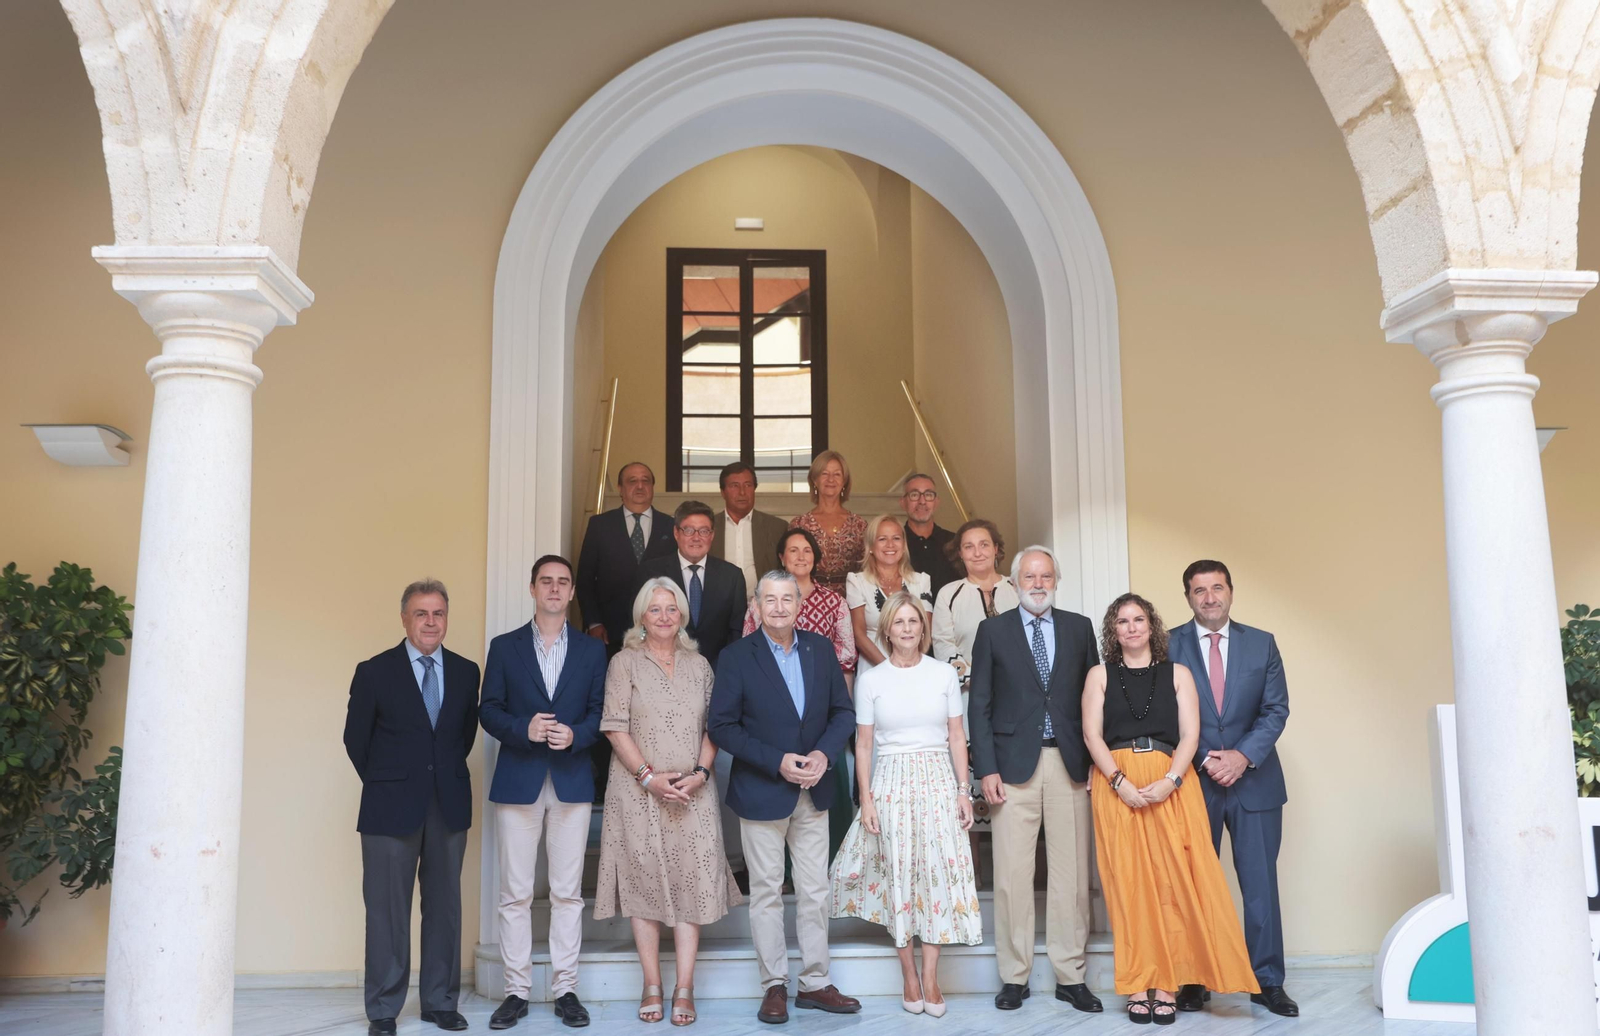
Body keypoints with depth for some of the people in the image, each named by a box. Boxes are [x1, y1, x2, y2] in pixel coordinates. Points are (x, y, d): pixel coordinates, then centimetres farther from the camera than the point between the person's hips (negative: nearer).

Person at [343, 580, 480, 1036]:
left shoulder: (466, 672, 6)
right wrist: (384, 784, 7)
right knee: (388, 909, 3)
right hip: (391, 807, -3)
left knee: (444, 905, 9)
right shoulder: (375, 672, -2)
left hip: (449, 806, 3)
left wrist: (448, 774, 8)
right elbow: (356, 739, 5)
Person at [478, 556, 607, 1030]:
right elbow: (489, 710, 3)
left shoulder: (592, 649, 9)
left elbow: (600, 710, 5)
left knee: (567, 892, 4)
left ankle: (565, 989, 13)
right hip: (518, 781, 0)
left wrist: (576, 735, -14)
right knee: (515, 894, 3)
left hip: (572, 781, 0)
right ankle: (516, 991, 12)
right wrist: (523, 728, -15)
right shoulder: (504, 647, 7)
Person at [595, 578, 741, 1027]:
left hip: (692, 793, 2)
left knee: (692, 882, -3)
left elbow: (713, 727, 8)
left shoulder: (699, 666, 10)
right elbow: (616, 728, -5)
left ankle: (684, 988, 3)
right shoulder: (625, 663, 2)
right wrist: (649, 776, -13)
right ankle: (652, 986, 11)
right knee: (644, 883, 2)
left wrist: (700, 773, -8)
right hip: (638, 791, -2)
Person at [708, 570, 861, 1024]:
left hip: (813, 790, 3)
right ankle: (774, 986, 19)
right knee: (766, 892, 7)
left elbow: (843, 712, 5)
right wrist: (777, 762, -18)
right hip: (761, 792, -3)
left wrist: (823, 753, -13)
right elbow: (722, 727, -11)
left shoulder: (821, 649, 2)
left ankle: (815, 983, 22)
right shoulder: (736, 656, -9)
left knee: (815, 890, 10)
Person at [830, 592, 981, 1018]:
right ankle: (908, 972, 14)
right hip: (891, 782, 0)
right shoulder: (871, 680, 1)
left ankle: (930, 975, 5)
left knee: (938, 871, -2)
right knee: (898, 874, 3)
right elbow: (863, 744, 3)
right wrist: (866, 799, -2)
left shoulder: (944, 674, 3)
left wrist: (964, 790, 1)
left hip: (938, 781, 1)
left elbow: (957, 737, 6)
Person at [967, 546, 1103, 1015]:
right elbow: (980, 706, 2)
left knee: (1071, 873, 4)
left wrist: (1095, 761, 3)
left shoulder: (1079, 627, 10)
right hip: (1014, 764, -1)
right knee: (1012, 875, 0)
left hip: (1070, 764, 2)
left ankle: (1071, 976, 15)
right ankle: (1014, 976, 12)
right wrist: (987, 770, -5)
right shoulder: (993, 630, 5)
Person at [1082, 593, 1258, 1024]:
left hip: (1172, 786, 0)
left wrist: (1170, 781, -13)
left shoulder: (1177, 674, 12)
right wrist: (1120, 782, -12)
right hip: (1116, 787, 0)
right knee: (1128, 883, -1)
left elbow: (1190, 735, 3)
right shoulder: (1100, 676, 12)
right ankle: (1138, 986, 3)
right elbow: (1092, 734, 2)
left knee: (1172, 880, -6)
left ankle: (1166, 986, 1)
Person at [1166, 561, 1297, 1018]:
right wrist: (1204, 760, -12)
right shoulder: (1169, 645, 0)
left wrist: (1243, 755, -12)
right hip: (1193, 780, -1)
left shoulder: (1262, 643, 5)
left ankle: (1268, 981, 13)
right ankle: (1194, 982, 13)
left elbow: (1276, 709, 1)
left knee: (1260, 883, 3)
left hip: (1254, 780, 1)